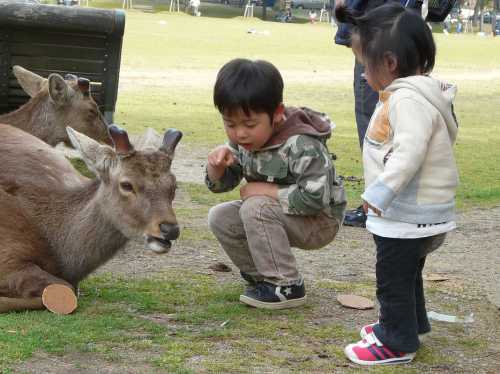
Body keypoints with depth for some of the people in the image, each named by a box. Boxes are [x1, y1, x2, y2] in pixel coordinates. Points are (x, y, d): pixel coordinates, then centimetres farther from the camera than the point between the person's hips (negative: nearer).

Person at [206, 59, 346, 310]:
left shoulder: (302, 146, -29)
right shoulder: (242, 141, -6)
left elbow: (314, 198, -35)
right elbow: (219, 184, 3)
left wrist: (265, 190, -26)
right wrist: (216, 164, -21)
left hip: (320, 221, -8)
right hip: (275, 216, 8)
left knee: (255, 209, -30)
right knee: (220, 217, -7)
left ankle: (287, 287, -19)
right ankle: (263, 277, 8)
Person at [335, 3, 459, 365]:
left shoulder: (408, 99, -25)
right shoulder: (416, 93, 10)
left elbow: (409, 152, -34)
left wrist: (379, 193, -32)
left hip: (408, 214, -11)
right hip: (414, 211, 11)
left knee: (393, 277, 2)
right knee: (406, 273, 25)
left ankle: (397, 342, 14)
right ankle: (405, 323, 41)